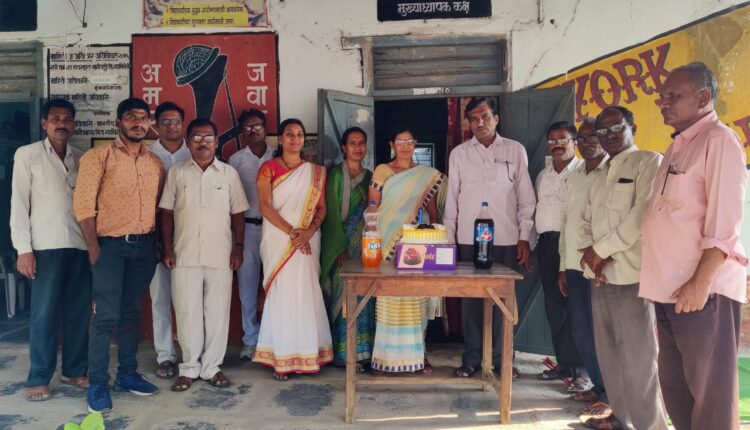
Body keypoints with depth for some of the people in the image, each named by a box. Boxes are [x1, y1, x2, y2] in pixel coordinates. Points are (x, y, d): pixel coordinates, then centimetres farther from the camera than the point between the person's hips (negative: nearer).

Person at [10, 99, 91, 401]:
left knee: (79, 311, 7)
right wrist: (23, 248, -8)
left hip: (80, 245, 4)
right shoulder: (27, 155, 2)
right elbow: (19, 203, -2)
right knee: (44, 313, 0)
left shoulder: (81, 159, 13)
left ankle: (75, 370, 20)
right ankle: (39, 378, 12)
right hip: (46, 246, -3)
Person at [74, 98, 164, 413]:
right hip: (110, 244, -4)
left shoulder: (155, 162, 10)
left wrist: (159, 243, 5)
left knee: (131, 313, 13)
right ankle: (97, 384, 9)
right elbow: (82, 204, -9)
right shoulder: (98, 156, -5)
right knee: (106, 316, -3)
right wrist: (94, 248, -13)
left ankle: (127, 374, 24)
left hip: (144, 245, 4)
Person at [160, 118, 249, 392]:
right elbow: (167, 212, 6)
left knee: (218, 312, 5)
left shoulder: (229, 173, 6)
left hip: (220, 255, 0)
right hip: (185, 255, 0)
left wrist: (238, 246, 0)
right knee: (187, 312, 5)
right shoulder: (176, 172, 7)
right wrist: (167, 248, 0)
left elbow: (238, 213, 7)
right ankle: (189, 368, 18)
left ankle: (212, 367, 18)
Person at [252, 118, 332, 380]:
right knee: (282, 294, -3)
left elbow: (321, 207, 7)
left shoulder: (315, 171, 12)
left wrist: (309, 231, -12)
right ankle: (281, 358, 5)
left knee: (305, 293, 1)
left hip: (308, 240, 2)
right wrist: (291, 232, -15)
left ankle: (307, 353, 11)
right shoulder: (268, 168, 4)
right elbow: (265, 206, -6)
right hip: (278, 240, -2)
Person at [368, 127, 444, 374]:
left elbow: (433, 212, 13)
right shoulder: (382, 171, 6)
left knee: (416, 300, 2)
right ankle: (388, 355, 8)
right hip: (388, 242, -1)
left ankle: (417, 352, 13)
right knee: (388, 298, -2)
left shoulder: (428, 176, 11)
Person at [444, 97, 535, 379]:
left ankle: (501, 358, 18)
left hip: (506, 239, 0)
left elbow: (526, 198, 5)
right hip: (469, 239, 1)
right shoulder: (459, 154, 7)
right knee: (471, 299, 5)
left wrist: (524, 237, -1)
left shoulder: (515, 151, 5)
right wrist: (448, 238, 4)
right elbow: (452, 199, 8)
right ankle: (472, 358, 17)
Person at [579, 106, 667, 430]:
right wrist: (590, 253, -3)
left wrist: (600, 250, -10)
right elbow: (587, 222, 16)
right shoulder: (601, 176, 20)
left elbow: (642, 216, -15)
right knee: (608, 351, 13)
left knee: (637, 355, -5)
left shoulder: (649, 162, -3)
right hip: (600, 275, 7)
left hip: (631, 274, -7)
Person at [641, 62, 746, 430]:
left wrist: (701, 283, -20)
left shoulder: (719, 140, -7)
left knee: (709, 390, 2)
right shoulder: (677, 147, 18)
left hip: (703, 289, -8)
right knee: (675, 384, 16)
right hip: (670, 288, 9)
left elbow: (725, 219, -15)